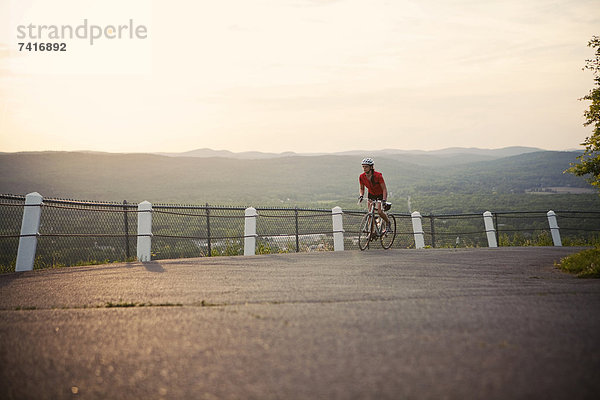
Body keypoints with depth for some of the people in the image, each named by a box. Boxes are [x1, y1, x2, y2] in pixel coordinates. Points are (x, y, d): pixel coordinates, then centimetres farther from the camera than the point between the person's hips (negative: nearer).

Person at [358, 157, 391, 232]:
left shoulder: (378, 176, -29)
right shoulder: (361, 177, -17)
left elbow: (384, 189, -24)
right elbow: (361, 188, 0)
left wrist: (384, 200, -34)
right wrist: (361, 196, -19)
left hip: (380, 195, -4)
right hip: (371, 195, 4)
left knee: (380, 212, -19)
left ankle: (388, 222, 12)